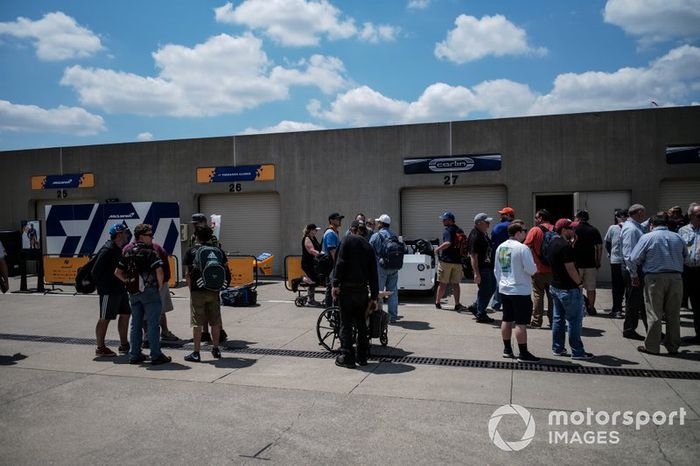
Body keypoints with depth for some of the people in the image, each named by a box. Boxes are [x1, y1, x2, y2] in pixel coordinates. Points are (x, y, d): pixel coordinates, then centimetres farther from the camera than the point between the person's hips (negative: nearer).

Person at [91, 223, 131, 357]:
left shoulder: (121, 249, 12)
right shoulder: (107, 250, -17)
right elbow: (96, 271, -18)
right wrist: (101, 286, -13)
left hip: (120, 289, 10)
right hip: (109, 291, -10)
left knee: (125, 314, 13)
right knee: (105, 319, 0)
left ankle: (124, 345, 23)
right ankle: (100, 348, 11)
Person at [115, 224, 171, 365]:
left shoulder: (128, 252, 10)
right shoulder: (149, 252, -12)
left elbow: (117, 272, 13)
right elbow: (159, 270, -22)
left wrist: (128, 282, 15)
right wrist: (160, 284, -8)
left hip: (133, 293, 7)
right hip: (149, 291, -7)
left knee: (136, 324, 13)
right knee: (153, 323, -2)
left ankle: (134, 355, 18)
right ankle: (156, 356, 0)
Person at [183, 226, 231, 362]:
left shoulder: (191, 251, 2)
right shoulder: (218, 250, 10)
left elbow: (187, 274, -1)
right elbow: (225, 272, 12)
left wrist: (191, 289, 8)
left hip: (198, 291, -3)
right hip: (214, 291, 3)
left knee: (197, 323, 1)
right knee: (215, 322, 13)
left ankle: (196, 353, 3)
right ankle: (216, 349, 24)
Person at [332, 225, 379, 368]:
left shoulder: (347, 241, 1)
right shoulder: (368, 246, 14)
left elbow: (340, 263, -13)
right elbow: (373, 274, 12)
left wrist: (335, 284, -12)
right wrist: (374, 296, 14)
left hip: (347, 288, -5)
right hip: (362, 289, 5)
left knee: (346, 324, 1)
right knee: (361, 323, 15)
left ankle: (347, 357, 2)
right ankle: (362, 356, 20)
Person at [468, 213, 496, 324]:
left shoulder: (484, 234, 12)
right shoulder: (475, 236, -20)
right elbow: (473, 256, -24)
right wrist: (476, 273, -27)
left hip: (488, 267, 10)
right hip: (482, 269, -10)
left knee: (491, 288, 18)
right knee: (484, 291, -2)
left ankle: (476, 308, 27)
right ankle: (480, 315, 11)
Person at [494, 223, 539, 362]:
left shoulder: (500, 247, 7)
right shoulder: (522, 248, -16)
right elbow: (531, 269, -17)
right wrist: (535, 268, 4)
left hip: (504, 289, 8)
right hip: (520, 291, -7)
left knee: (507, 320, 14)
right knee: (521, 323, -3)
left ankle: (507, 349, 22)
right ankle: (523, 354, 1)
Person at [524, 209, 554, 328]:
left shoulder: (535, 230, -8)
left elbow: (526, 247, -10)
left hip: (538, 269, -3)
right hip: (553, 269, 3)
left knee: (538, 295, 4)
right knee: (552, 295, 11)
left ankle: (536, 321, 6)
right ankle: (553, 321, 14)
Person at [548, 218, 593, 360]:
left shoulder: (553, 244, 8)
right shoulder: (565, 246, -20)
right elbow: (570, 268, -22)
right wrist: (580, 282, -10)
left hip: (555, 286, 9)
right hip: (569, 289, -9)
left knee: (558, 318, 14)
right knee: (575, 320, 0)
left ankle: (557, 348, 21)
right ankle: (577, 352, 6)